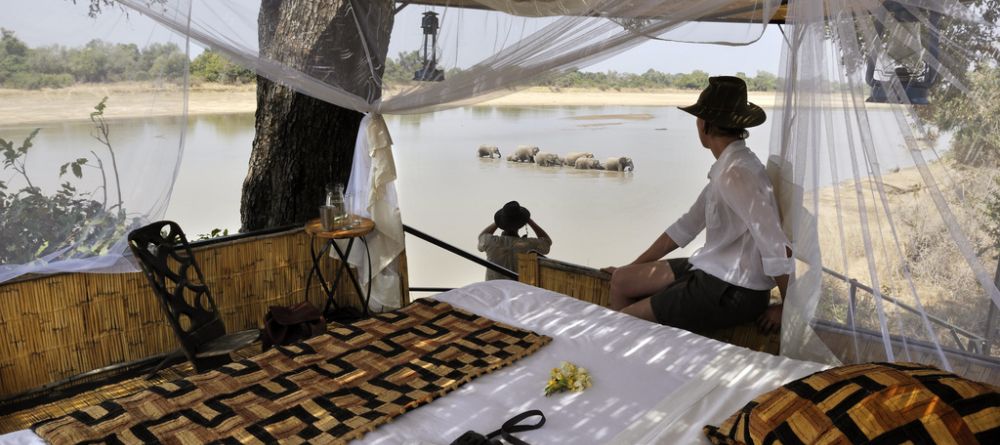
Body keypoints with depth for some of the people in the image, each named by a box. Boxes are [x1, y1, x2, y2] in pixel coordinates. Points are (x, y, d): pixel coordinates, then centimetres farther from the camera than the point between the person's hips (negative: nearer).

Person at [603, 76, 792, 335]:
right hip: (714, 271, 9)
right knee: (621, 280, 13)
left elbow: (777, 247, -26)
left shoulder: (735, 173, -24)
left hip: (733, 292, -9)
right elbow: (687, 226, 13)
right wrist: (632, 266, 15)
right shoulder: (727, 167, 7)